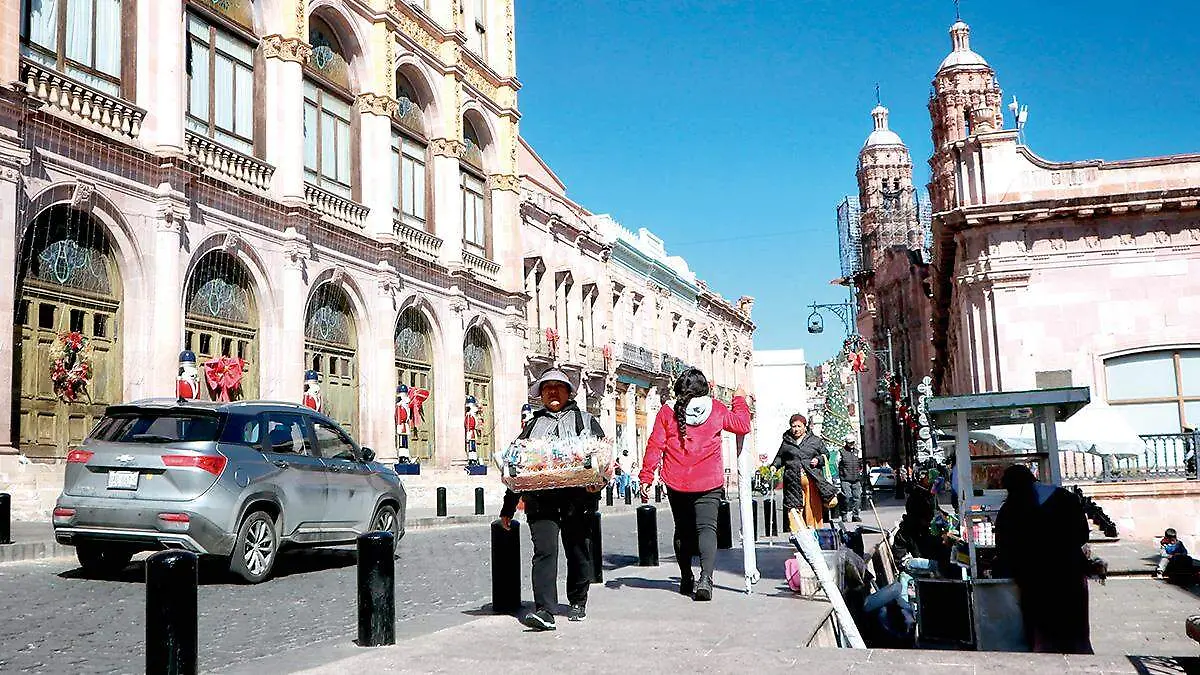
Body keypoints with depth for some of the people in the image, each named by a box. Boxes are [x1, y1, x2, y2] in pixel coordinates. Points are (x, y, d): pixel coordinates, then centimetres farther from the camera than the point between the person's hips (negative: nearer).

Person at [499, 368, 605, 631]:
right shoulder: (532, 425, 21)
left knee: (578, 550, 6)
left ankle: (578, 603, 25)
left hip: (578, 494, -1)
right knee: (544, 550, -13)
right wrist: (508, 508, 17)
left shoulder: (586, 421, 15)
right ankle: (544, 611, -21)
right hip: (540, 496, 1)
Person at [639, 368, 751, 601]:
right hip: (709, 483, -1)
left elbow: (655, 447, -2)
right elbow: (742, 425, 13)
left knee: (683, 530, 16)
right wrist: (740, 400, 29)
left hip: (676, 484, 2)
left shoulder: (667, 413, 1)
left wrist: (646, 477, 3)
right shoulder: (716, 410, 1)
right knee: (707, 528, -6)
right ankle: (706, 577, -26)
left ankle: (686, 579, 23)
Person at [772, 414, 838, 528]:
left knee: (814, 508, -3)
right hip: (793, 482, 0)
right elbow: (780, 457, 21)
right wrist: (774, 465, 4)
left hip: (812, 480, 0)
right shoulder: (786, 443, 15)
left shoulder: (815, 441, 13)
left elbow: (825, 456, 17)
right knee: (794, 509, -6)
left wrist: (818, 460, -2)